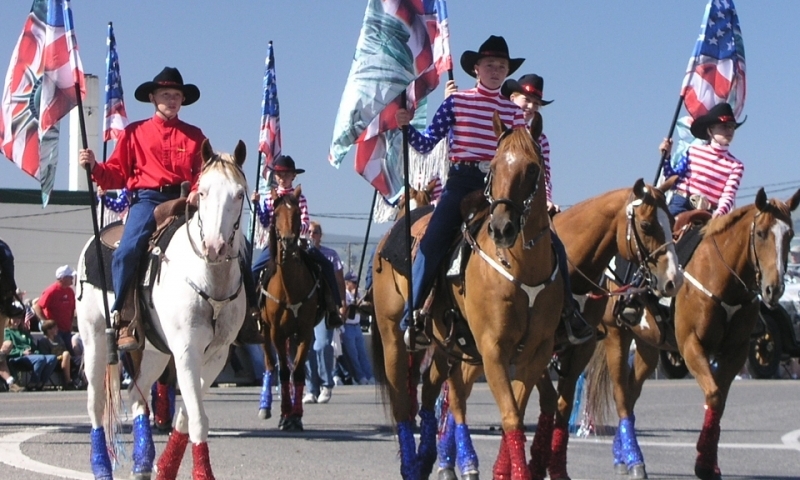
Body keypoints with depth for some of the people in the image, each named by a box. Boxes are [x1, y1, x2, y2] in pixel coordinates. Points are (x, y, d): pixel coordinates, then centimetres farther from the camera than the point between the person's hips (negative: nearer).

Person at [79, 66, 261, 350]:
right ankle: (123, 321, -19)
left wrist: (199, 190, -13)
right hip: (147, 200, -2)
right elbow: (118, 173, 11)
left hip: (184, 201, 2)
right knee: (127, 251, -27)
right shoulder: (135, 133, 14)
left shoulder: (193, 135, 17)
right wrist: (94, 167, -9)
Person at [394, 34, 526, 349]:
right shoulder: (456, 102, 7)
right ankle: (411, 317, -13)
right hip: (462, 181, -3)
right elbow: (426, 144, 4)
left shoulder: (512, 110, 14)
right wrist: (406, 126, -13)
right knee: (433, 241, -18)